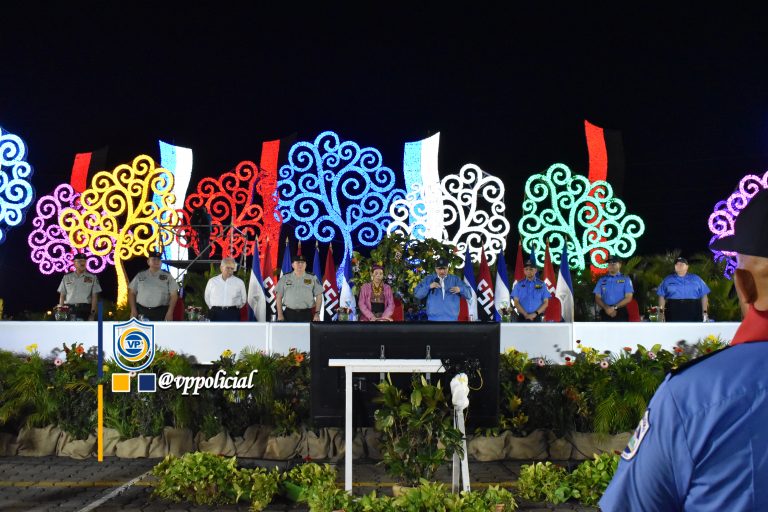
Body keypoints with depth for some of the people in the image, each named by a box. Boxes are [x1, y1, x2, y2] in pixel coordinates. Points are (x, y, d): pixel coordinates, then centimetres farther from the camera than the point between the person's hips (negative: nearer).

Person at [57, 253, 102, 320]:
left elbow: (94, 297, 3)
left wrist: (92, 313, -6)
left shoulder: (92, 278, 8)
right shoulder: (66, 277, 14)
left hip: (85, 310, -1)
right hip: (69, 309, 1)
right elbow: (62, 296, 13)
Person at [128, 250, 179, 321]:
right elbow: (132, 293, 13)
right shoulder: (140, 276, 11)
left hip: (160, 313, -1)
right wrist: (133, 310, 2)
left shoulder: (167, 276, 6)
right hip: (142, 312, 2)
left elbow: (174, 295, 2)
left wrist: (170, 312, -7)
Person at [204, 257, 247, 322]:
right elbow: (207, 297, 17)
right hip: (216, 314, 1)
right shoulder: (212, 281, 8)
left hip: (232, 315, -1)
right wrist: (214, 309, 13)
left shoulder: (239, 282, 5)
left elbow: (243, 299, 14)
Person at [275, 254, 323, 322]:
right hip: (289, 314, 1)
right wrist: (280, 314, 0)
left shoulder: (312, 278, 6)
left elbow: (319, 296, 6)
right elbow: (279, 297, 8)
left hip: (306, 314, 0)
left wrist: (317, 313, -3)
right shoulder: (285, 278, 8)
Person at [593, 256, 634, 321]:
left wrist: (614, 307, -12)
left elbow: (628, 298, -2)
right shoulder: (602, 280, 13)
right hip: (605, 313, 2)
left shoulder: (625, 279, 7)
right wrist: (606, 308, -11)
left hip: (621, 313, -2)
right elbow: (597, 298, 7)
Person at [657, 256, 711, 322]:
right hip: (674, 313, 0)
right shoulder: (667, 280, 14)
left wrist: (704, 312, 5)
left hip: (693, 312, 1)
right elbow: (661, 296, 10)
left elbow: (704, 296, 13)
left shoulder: (696, 279, 15)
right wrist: (661, 311, 0)